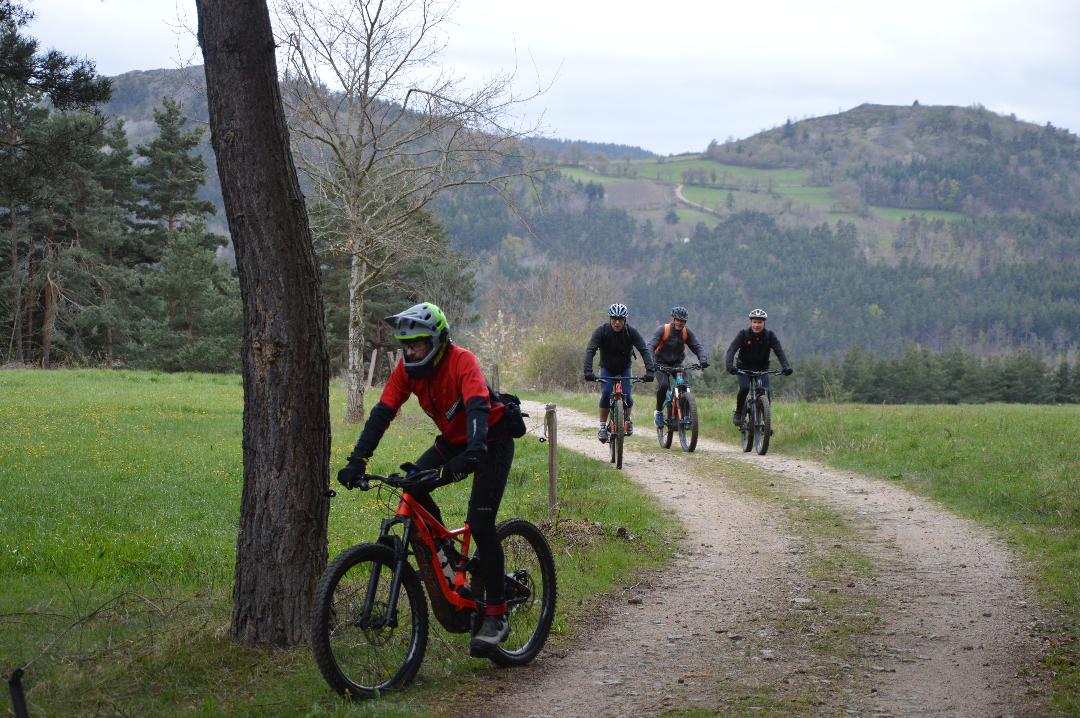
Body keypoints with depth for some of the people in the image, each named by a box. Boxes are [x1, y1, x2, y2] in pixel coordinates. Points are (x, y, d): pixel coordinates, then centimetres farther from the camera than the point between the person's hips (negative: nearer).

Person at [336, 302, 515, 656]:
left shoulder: (462, 362, -28)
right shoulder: (407, 369, -11)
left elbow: (478, 408, -42)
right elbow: (382, 412, -16)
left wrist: (473, 454, -59)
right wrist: (358, 460, -29)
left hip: (491, 440, -6)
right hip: (453, 440, 7)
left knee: (480, 524, -18)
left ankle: (496, 616, -10)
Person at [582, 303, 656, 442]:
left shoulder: (631, 332, -22)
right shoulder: (601, 331, -24)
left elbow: (645, 351, -28)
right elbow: (590, 351, -32)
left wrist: (649, 370, -44)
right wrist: (588, 371, -47)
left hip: (624, 369, 0)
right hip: (607, 369, 0)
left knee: (626, 395, -16)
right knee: (606, 394, -22)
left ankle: (627, 419, 15)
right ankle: (602, 426, -8)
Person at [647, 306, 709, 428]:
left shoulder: (687, 333, -8)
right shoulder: (662, 330, -18)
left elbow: (697, 347, -16)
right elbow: (651, 346, -27)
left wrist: (703, 360, -37)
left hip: (677, 363, 3)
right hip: (661, 363, -3)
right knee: (664, 385, -27)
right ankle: (659, 412, -5)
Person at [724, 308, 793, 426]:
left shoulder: (769, 335, -11)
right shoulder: (743, 334, -15)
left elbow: (779, 351, -21)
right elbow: (731, 350, -25)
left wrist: (786, 366, -39)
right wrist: (729, 366, -44)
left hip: (762, 369, 1)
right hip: (744, 368, -1)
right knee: (744, 388, -28)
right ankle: (738, 413, -5)